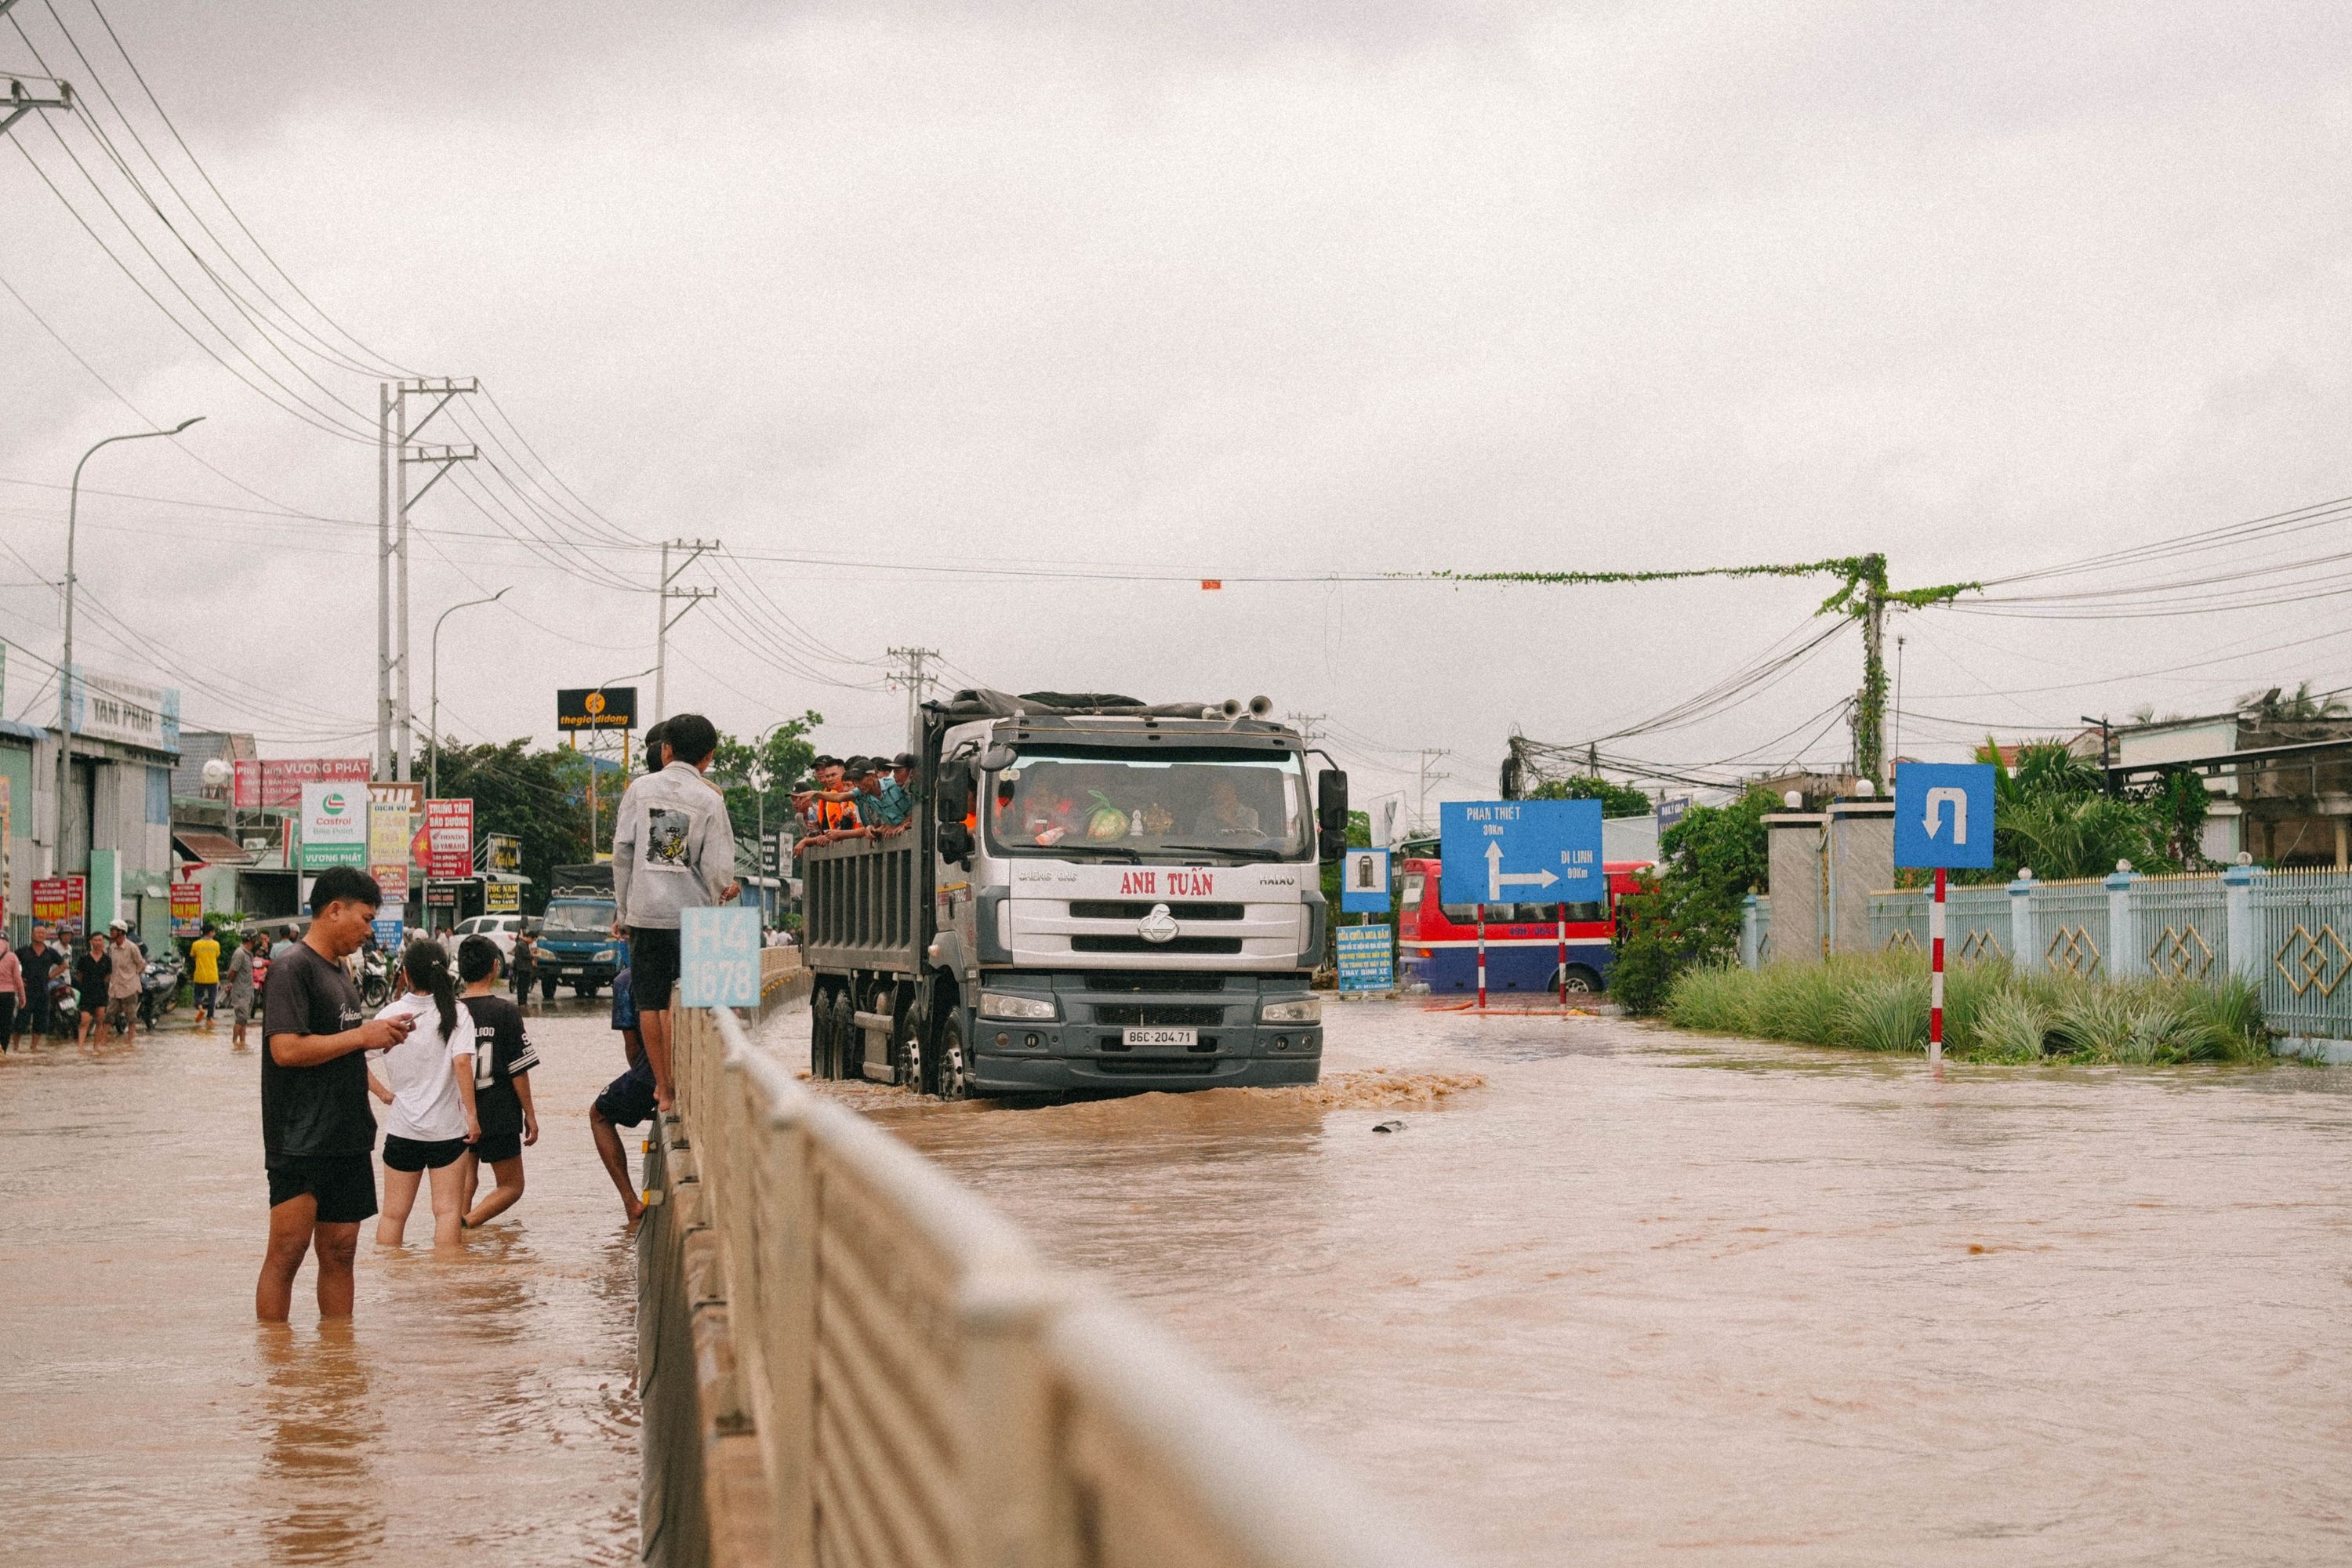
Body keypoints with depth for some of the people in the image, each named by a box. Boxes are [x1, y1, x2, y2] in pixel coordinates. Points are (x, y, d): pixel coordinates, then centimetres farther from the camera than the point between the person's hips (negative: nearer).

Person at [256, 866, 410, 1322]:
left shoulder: (339, 968, 18)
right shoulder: (292, 968, -11)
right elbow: (286, 1049, -21)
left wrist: (379, 1032, 7)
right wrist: (362, 1036, -15)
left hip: (347, 1138, 9)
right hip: (300, 1142, -9)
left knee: (339, 1252, 10)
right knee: (288, 1252, -6)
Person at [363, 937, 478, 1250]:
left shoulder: (391, 1014, -1)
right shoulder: (456, 1012, -7)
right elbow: (462, 1063, -18)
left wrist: (383, 1093, 4)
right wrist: (472, 1114, -14)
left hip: (402, 1128, 2)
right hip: (447, 1127, -2)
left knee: (393, 1214, 10)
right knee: (448, 1212, 3)